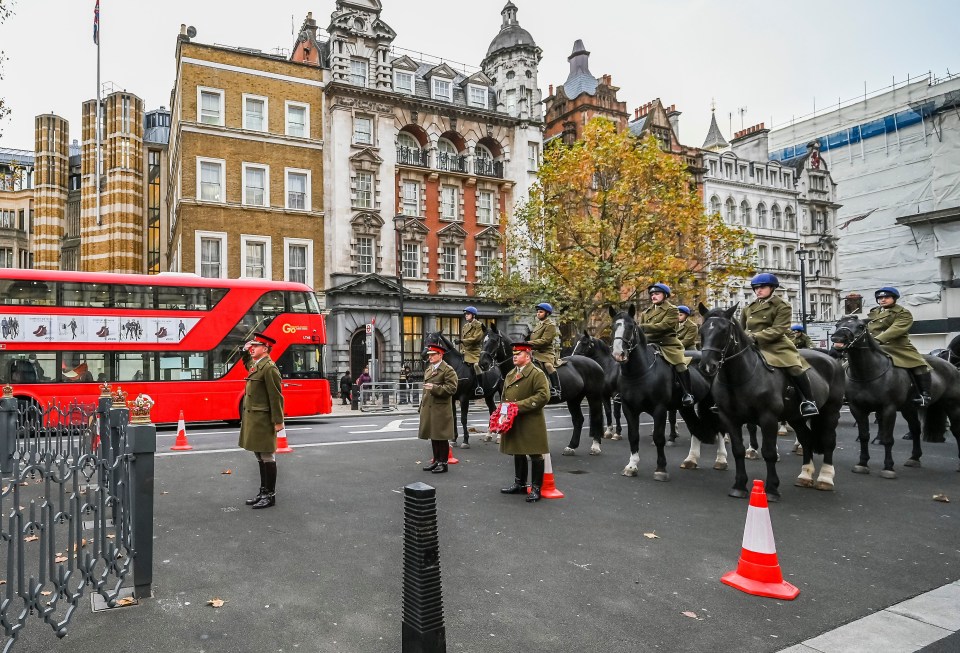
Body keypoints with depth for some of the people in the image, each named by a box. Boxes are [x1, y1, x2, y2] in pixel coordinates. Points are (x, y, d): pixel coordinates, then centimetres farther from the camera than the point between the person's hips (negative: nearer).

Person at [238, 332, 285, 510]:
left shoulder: (269, 368, -14)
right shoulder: (255, 366, 14)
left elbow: (276, 397, -16)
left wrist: (278, 421, -17)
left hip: (263, 420, -9)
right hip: (253, 418, 9)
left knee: (266, 457, -1)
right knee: (260, 457, 15)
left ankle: (270, 495, 7)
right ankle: (263, 492, 24)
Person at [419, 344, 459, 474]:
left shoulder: (448, 370, -9)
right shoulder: (428, 369, 16)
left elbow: (452, 389, -17)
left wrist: (434, 388, -24)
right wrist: (423, 404, 19)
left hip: (441, 409, -8)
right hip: (429, 408, 8)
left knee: (441, 437, 0)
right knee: (433, 436, 14)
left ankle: (443, 463, 9)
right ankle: (436, 460, 25)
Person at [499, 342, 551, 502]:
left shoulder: (537, 374, -10)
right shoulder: (510, 375, 15)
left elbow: (543, 396, -20)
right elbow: (505, 396, 25)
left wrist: (520, 406, -22)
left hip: (531, 423, -8)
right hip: (513, 422, 8)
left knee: (535, 455, 0)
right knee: (517, 453, 17)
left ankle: (536, 488, 9)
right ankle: (519, 484, 31)